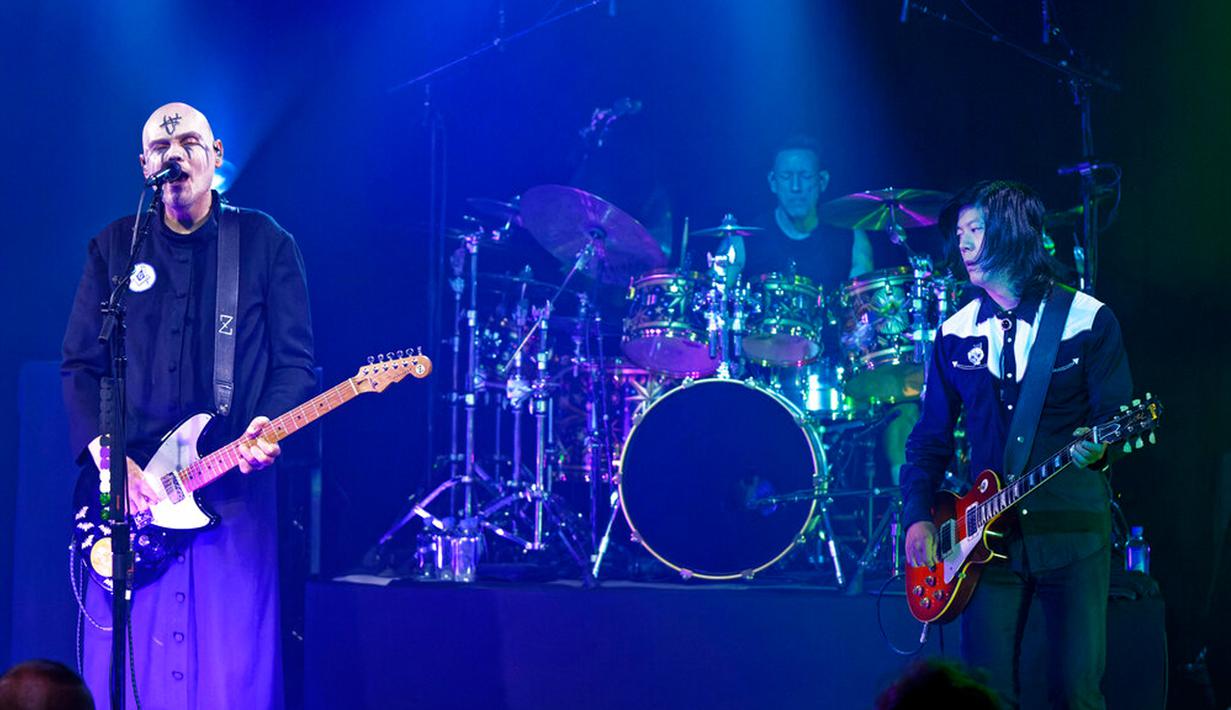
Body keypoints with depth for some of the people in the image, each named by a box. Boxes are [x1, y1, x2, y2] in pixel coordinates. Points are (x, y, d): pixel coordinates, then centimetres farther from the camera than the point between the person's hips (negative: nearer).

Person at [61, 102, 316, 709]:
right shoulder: (114, 247, 10)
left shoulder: (265, 243, 5)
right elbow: (80, 366, 7)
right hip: (127, 490, 2)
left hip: (234, 495, -2)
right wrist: (105, 457, -7)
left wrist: (267, 428, -15)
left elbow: (295, 361, 4)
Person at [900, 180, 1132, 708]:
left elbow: (1115, 412, -1)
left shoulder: (1088, 319, 0)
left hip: (1073, 526, -3)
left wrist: (1097, 447, -24)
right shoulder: (956, 333, 10)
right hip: (989, 534, 3)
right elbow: (930, 436, 12)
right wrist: (918, 517, 0)